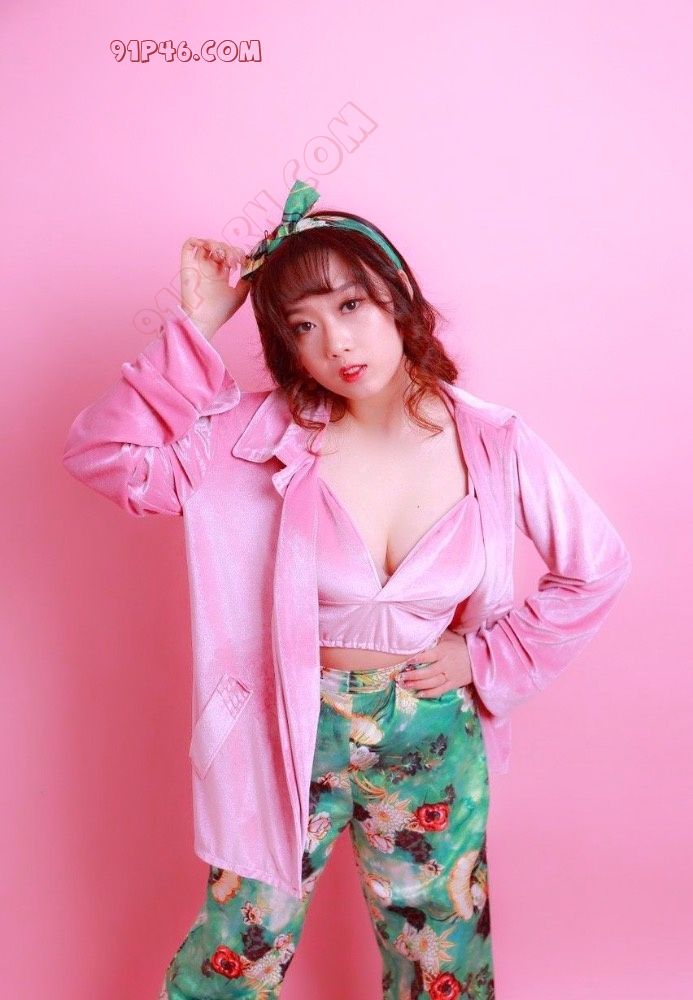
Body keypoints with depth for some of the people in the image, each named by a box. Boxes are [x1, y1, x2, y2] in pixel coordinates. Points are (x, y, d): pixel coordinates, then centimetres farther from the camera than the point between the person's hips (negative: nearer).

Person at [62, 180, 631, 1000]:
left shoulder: (496, 447, -12)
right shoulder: (264, 436, -14)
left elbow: (596, 569, -1)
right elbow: (102, 454, -21)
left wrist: (490, 659, -5)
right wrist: (195, 331, -24)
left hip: (435, 742, 1)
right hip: (293, 737, -1)